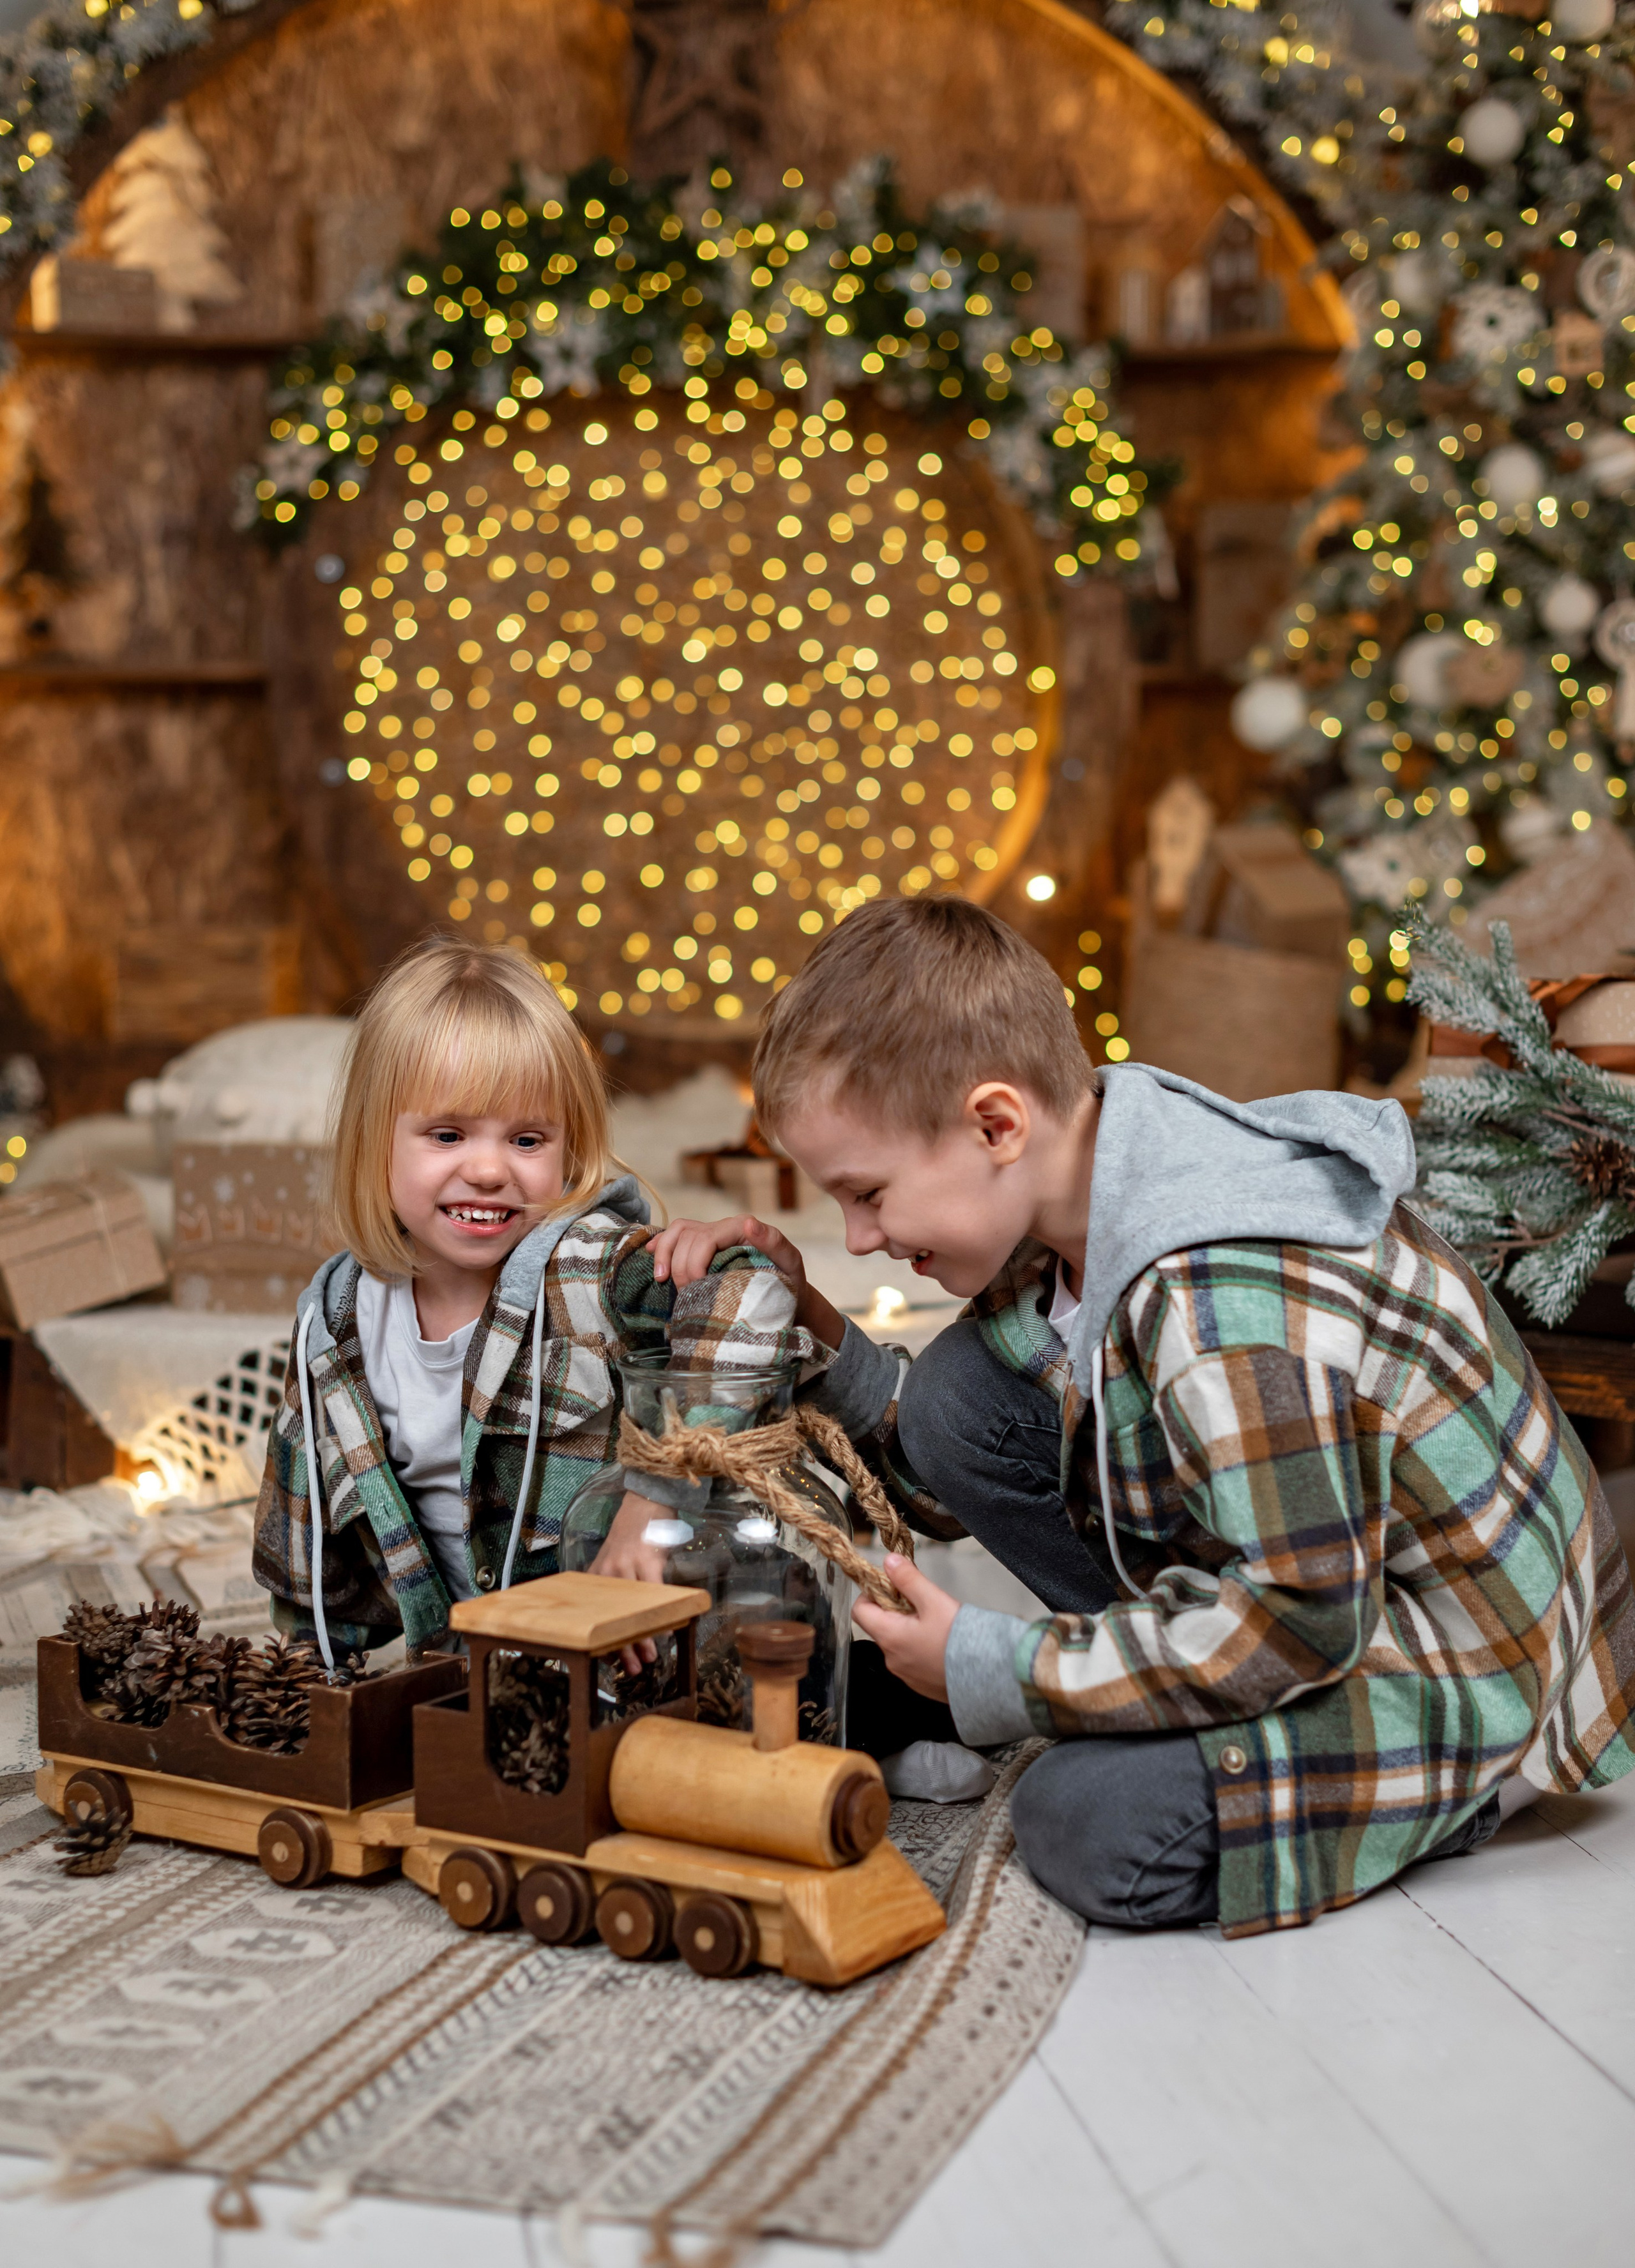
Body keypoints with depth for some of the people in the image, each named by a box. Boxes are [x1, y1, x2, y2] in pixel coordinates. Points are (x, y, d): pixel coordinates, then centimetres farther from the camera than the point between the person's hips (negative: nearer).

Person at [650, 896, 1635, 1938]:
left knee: (1094, 1827, -28)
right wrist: (803, 1326, -6)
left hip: (1470, 1677, -8)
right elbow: (953, 1451, 8)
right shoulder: (1060, 1216, -3)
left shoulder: (1229, 1303, -33)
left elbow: (1301, 1618, -30)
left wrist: (993, 1675, -22)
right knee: (958, 1396, -6)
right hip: (1308, 1578, 8)